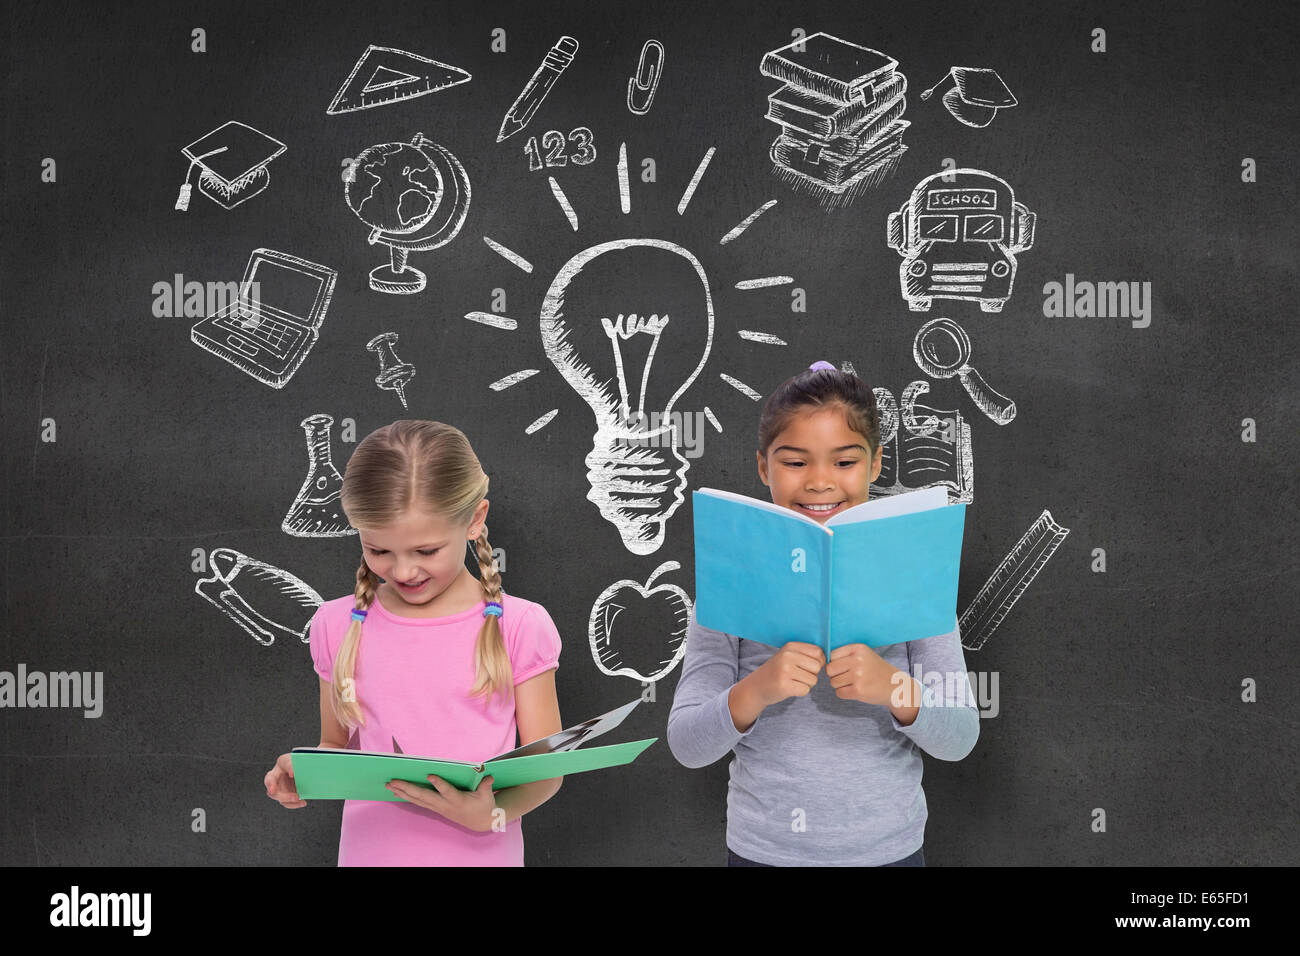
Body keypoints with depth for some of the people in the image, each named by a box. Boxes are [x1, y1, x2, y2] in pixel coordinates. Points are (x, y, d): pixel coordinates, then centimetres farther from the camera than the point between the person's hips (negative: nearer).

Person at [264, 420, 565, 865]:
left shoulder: (519, 627, -9)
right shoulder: (339, 626, -2)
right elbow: (336, 745, 9)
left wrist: (492, 814, -24)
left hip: (479, 855, -2)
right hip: (371, 850, 2)